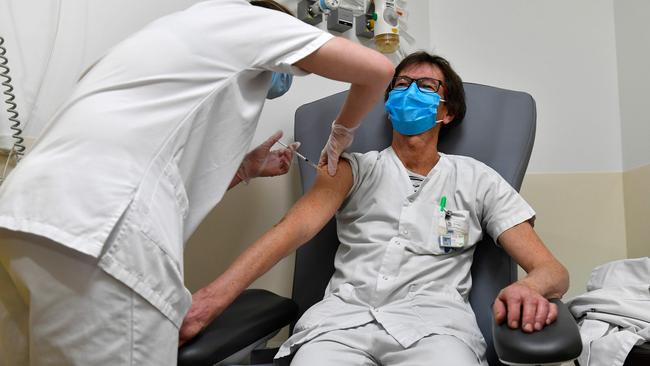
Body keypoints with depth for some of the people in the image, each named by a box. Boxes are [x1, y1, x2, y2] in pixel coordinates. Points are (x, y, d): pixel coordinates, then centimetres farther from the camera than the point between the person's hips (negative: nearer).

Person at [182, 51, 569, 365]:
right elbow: (297, 226, -2)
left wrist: (529, 287, -18)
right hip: (344, 317, 1)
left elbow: (553, 271, 10)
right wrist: (211, 297, -18)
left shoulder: (477, 179, 15)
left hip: (433, 323, 0)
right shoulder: (356, 168, 16)